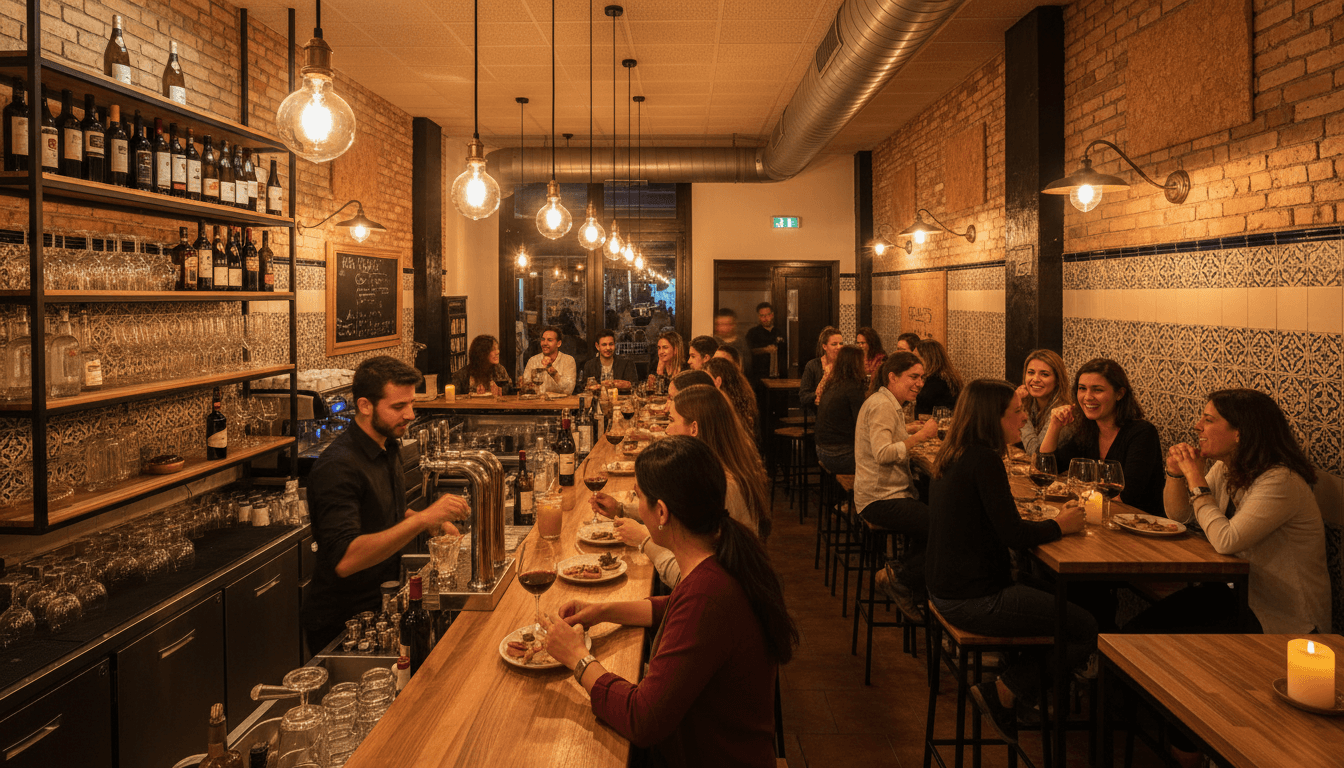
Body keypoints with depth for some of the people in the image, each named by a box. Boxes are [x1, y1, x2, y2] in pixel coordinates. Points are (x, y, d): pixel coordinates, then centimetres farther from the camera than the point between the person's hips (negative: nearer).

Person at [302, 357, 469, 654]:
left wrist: (431, 522, 3)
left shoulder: (390, 447, 6)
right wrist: (422, 519, -39)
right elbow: (345, 560, -35)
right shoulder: (339, 466, -24)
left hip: (381, 606, 8)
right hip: (340, 626, -8)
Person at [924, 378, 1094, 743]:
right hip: (974, 600, -10)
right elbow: (1015, 535, -20)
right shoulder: (984, 459, -20)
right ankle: (1004, 692, 7)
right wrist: (1060, 525, -4)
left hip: (947, 589, 10)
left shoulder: (951, 456, 9)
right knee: (1087, 630, -1)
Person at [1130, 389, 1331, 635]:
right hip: (1238, 592, 8)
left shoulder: (1279, 481, -24)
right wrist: (1175, 473, -6)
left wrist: (1196, 478, -23)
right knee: (1140, 626, -6)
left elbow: (1226, 541, -31)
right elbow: (1178, 515, 14)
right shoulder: (1224, 468, 3)